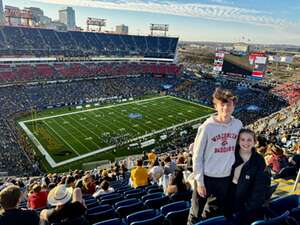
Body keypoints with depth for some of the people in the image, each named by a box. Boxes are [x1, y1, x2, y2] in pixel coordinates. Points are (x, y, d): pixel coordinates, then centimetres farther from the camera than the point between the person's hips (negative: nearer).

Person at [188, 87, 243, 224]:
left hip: (226, 178, 4)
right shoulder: (207, 127, -17)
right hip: (206, 177, -4)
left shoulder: (238, 125, -4)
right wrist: (199, 181, -12)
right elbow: (197, 156, -12)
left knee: (215, 213, 24)